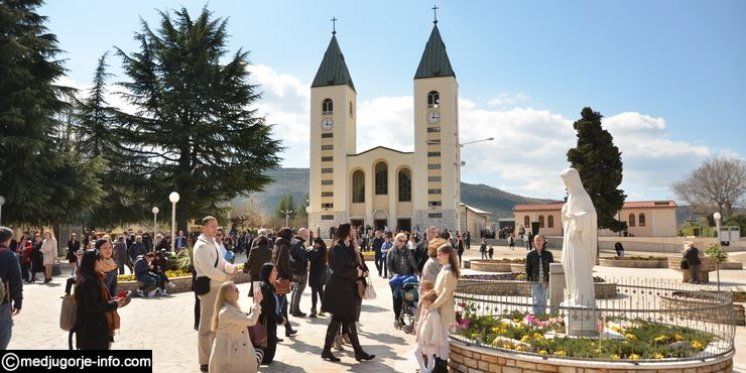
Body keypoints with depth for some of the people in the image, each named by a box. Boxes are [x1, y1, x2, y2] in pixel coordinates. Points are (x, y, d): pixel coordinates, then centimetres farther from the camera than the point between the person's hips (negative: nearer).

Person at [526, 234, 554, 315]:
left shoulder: (548, 254, 4)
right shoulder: (530, 254, 0)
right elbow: (527, 268, 3)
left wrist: (550, 281, 1)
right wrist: (528, 281, -3)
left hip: (544, 282, 2)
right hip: (535, 282, -2)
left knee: (543, 303, 10)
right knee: (536, 302, -7)